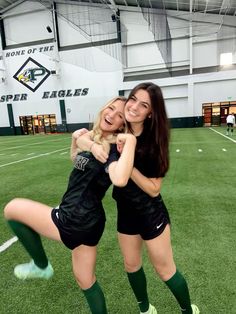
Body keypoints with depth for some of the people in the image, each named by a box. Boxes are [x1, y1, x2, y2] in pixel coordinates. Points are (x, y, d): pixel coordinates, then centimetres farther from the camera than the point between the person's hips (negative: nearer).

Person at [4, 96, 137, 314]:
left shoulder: (113, 148, -19)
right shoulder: (93, 138, 7)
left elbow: (120, 179, -42)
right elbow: (77, 160, 26)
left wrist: (131, 141, -33)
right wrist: (76, 139, 11)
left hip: (75, 221, -9)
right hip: (87, 220, 9)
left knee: (11, 208, 7)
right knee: (85, 279, 26)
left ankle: (41, 266, 20)